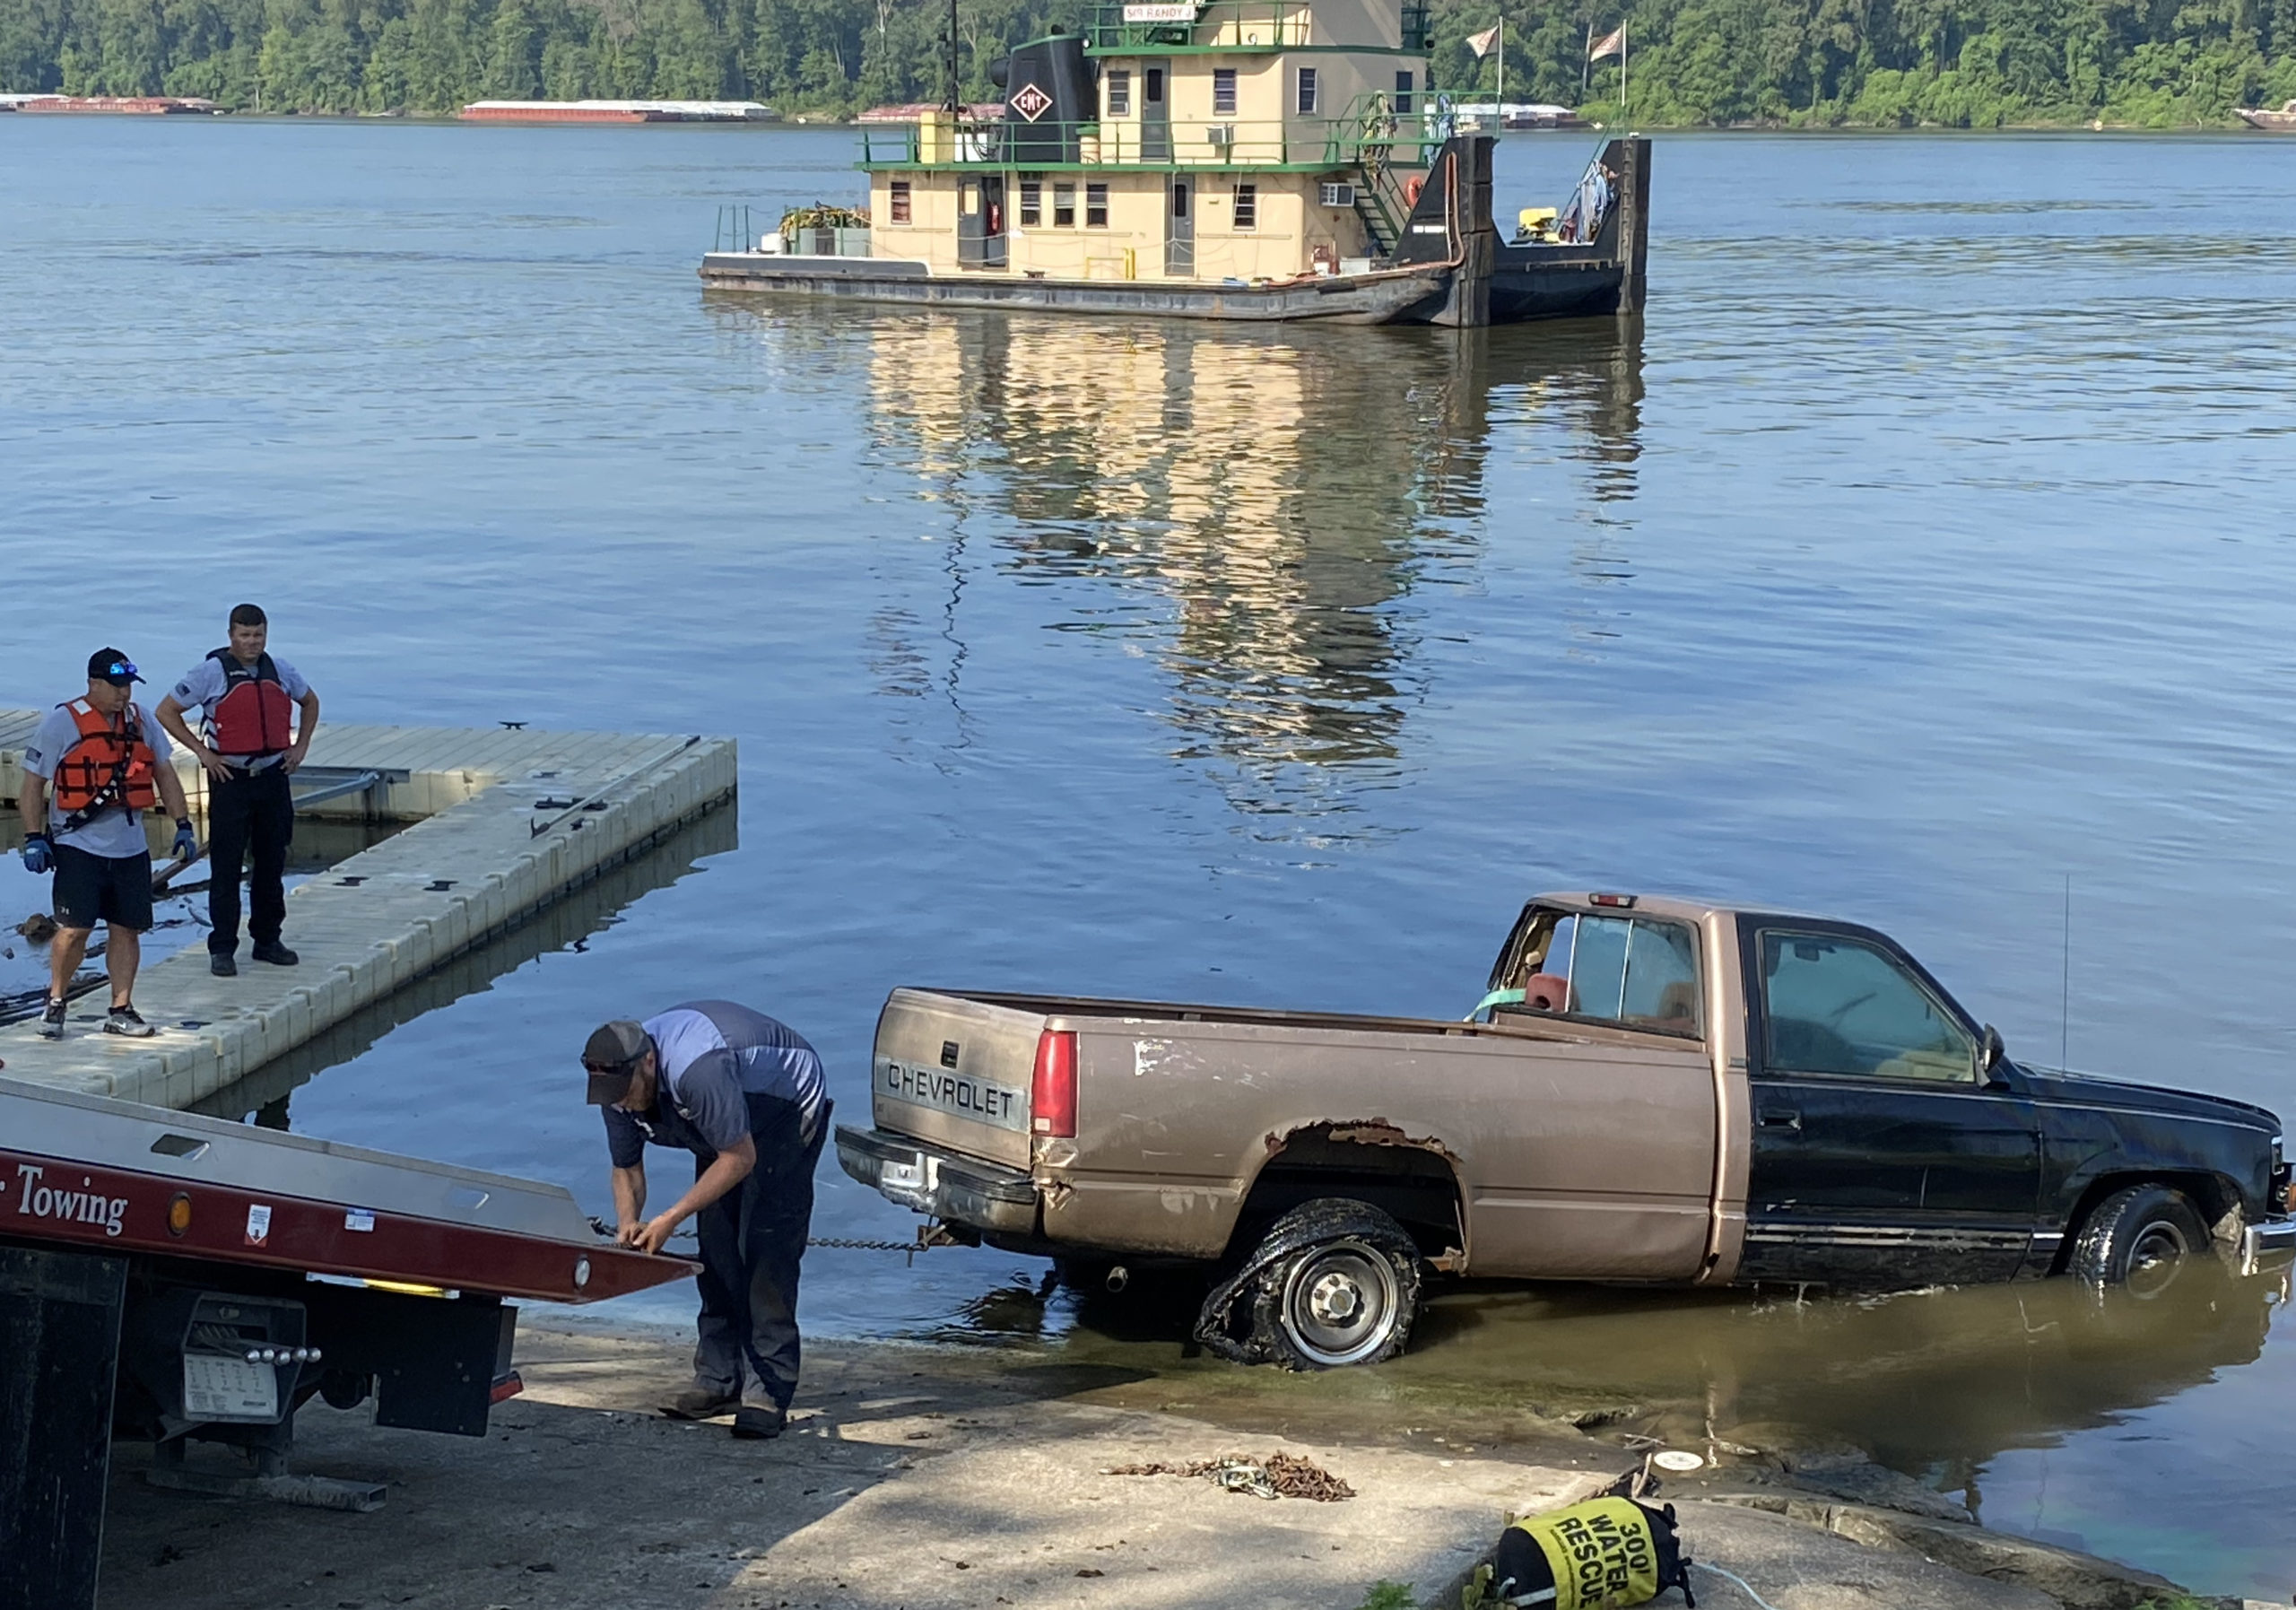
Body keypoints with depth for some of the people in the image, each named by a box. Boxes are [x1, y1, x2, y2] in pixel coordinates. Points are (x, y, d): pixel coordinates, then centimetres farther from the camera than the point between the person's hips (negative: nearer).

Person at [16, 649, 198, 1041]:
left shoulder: (139, 720, 9)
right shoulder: (62, 722, -6)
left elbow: (164, 774, 17)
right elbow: (33, 784, -3)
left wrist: (183, 825, 10)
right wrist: (34, 838, -9)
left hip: (130, 846, 5)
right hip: (78, 845, -5)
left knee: (127, 930, 5)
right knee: (74, 929, -9)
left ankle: (121, 1010, 14)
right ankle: (55, 1003, 10)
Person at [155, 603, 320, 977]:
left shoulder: (280, 670, 6)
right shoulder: (211, 672, -7)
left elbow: (310, 702, 25)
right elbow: (166, 712, -2)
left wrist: (301, 745, 12)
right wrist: (202, 752, -8)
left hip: (273, 777, 4)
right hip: (230, 778, -4)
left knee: (272, 863, 10)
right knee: (226, 867, -3)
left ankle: (267, 939, 21)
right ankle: (222, 949, 2)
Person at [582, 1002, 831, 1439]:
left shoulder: (698, 1069, -41)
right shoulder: (620, 1089, -15)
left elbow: (740, 1159, -34)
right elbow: (626, 1170, 0)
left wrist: (671, 1219, -32)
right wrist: (627, 1224, -20)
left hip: (789, 1108, -8)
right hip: (721, 1129, 8)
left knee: (766, 1254, -17)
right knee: (716, 1254, 1)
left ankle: (769, 1391, -17)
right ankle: (720, 1379, 9)